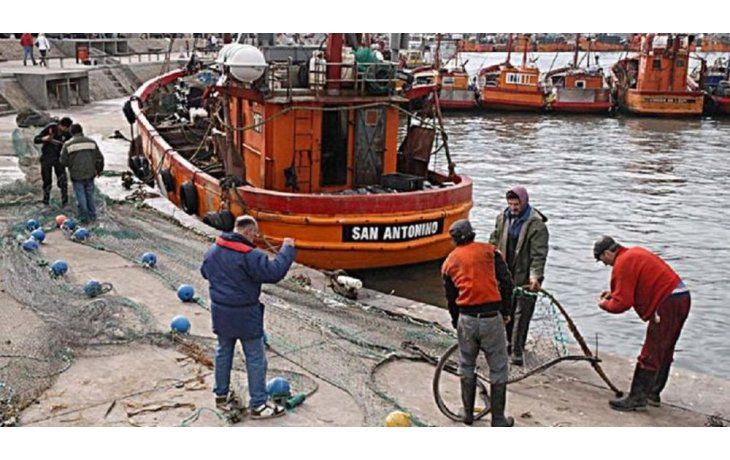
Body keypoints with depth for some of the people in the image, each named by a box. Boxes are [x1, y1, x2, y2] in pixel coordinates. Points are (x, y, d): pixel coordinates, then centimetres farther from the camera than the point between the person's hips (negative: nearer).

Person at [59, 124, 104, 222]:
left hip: (76, 175, -3)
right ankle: (92, 215, 19)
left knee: (80, 196, 5)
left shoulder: (68, 145, -6)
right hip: (90, 174, 3)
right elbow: (99, 158, 5)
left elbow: (63, 161, -5)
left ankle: (83, 217, 7)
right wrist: (99, 170, 18)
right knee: (90, 195, 14)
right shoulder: (91, 142, 2)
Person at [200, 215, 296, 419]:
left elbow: (205, 271, 18)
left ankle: (221, 395, 33)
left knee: (223, 351, 22)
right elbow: (274, 272, -27)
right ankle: (258, 404, 10)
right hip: (245, 315, -7)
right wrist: (287, 249, -18)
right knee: (255, 358, 4)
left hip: (220, 312, 7)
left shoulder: (213, 250, 3)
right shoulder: (250, 255, -22)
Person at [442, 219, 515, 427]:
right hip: (492, 318, -2)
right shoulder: (489, 251, 5)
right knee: (498, 369, 10)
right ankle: (498, 419, 16)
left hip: (466, 319, 2)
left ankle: (468, 413, 28)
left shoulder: (449, 261, 11)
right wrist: (506, 311, 8)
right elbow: (506, 283, -2)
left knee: (466, 367, 20)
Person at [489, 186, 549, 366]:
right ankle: (510, 342, 34)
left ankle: (517, 350, 5)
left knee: (522, 313, -3)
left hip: (525, 277, -6)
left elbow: (539, 254, -18)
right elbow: (494, 242, 15)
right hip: (505, 274, 6)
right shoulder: (502, 218, 5)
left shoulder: (536, 224, -14)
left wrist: (535, 276, -28)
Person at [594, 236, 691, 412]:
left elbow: (622, 304, -15)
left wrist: (605, 304, 4)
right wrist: (614, 293, 20)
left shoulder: (622, 264, -13)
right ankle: (653, 393, 28)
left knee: (650, 355, -6)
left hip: (668, 304, -10)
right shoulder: (635, 253, 17)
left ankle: (637, 399, -2)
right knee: (663, 352, 17)